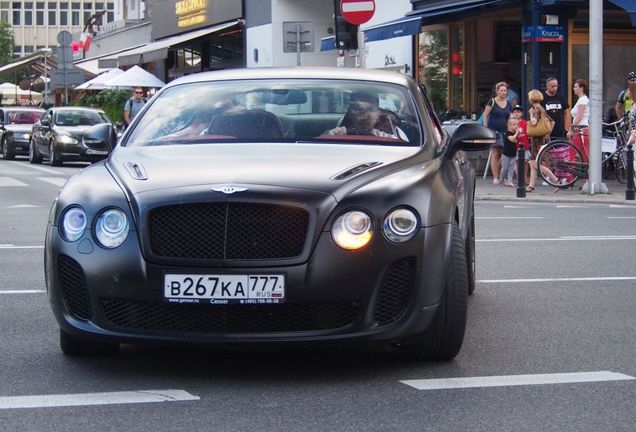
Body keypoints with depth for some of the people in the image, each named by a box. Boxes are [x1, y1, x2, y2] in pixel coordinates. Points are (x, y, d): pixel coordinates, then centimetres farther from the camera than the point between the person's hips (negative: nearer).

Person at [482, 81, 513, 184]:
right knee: (495, 154, -7)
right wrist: (485, 129, -9)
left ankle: (499, 175, 13)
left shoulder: (509, 104, 13)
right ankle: (495, 177, -7)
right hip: (493, 131, -4)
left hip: (504, 132, 5)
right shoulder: (492, 102, -1)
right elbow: (485, 115, -2)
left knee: (502, 155, 3)